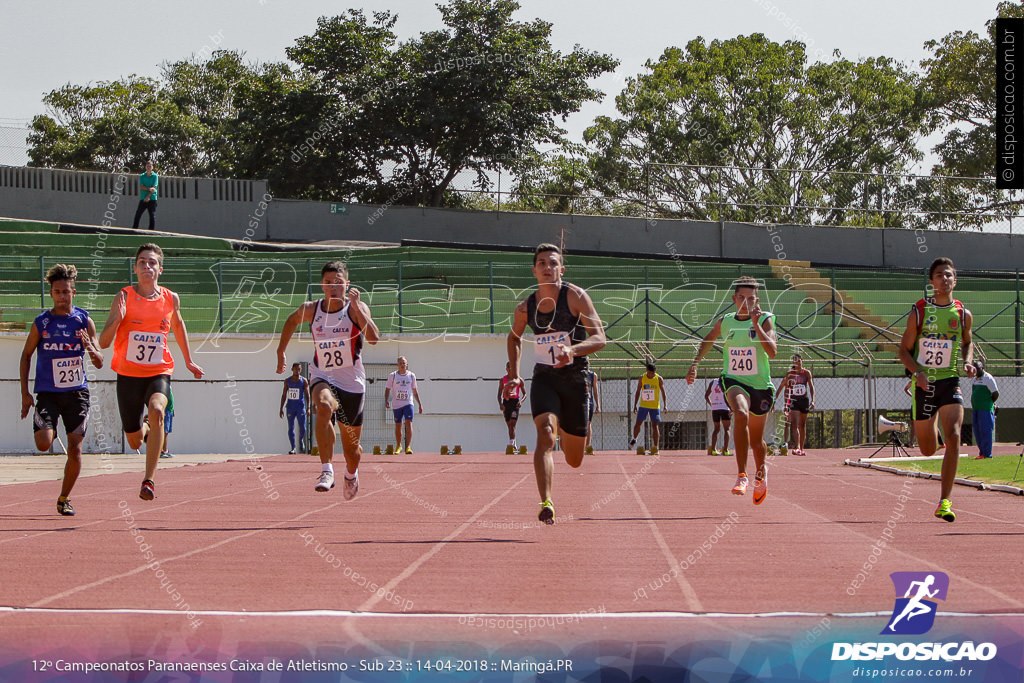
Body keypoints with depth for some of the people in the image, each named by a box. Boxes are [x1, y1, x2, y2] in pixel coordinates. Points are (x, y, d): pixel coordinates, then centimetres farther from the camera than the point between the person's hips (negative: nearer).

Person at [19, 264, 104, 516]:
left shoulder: (84, 321, -1)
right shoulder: (41, 323, -2)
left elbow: (99, 363, 1)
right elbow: (26, 355, 9)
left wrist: (91, 350, -23)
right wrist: (25, 393, 3)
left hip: (77, 392, 1)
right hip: (48, 392, -1)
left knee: (75, 449, -4)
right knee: (43, 444, -19)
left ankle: (64, 499, 15)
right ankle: (51, 429, 18)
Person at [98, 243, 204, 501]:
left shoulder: (171, 299, 0)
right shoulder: (123, 298, -7)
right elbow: (103, 343, -10)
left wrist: (188, 361, 27)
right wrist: (117, 319, -28)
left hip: (159, 372, 0)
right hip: (128, 374, 0)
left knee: (156, 410, -33)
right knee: (135, 441, 9)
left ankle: (149, 479, -29)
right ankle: (145, 429, 50)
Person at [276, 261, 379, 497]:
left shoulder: (357, 308, -10)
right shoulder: (310, 309, -2)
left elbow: (373, 338, -26)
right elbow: (292, 321, 22)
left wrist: (355, 306, -30)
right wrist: (280, 352, 23)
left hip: (352, 382, 0)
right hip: (322, 378, 0)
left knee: (351, 445, 9)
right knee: (324, 406, -37)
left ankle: (351, 474, 45)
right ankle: (326, 470, -38)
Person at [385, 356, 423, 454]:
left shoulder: (411, 375, 7)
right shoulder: (392, 376, 2)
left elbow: (414, 390, 16)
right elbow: (387, 389, 6)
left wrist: (420, 404, 13)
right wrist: (386, 401, -9)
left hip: (408, 403, 0)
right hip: (396, 404, 0)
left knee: (409, 423, -16)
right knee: (398, 425, 7)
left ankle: (408, 447, -20)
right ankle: (398, 446, 26)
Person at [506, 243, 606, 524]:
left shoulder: (576, 296, -11)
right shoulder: (525, 308, 0)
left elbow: (600, 338, -17)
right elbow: (514, 337, 21)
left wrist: (573, 349, -36)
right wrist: (514, 375, 10)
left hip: (575, 379, -1)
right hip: (544, 378, 1)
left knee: (574, 460, 9)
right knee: (545, 433, -28)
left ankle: (566, 430, 46)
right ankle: (546, 503, -36)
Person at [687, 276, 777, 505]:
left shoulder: (766, 320, -6)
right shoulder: (724, 322, 2)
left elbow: (772, 351, -21)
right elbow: (708, 341, 24)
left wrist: (756, 324, -26)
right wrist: (695, 363, 16)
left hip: (760, 385, 0)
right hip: (733, 381, 0)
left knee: (756, 441, 12)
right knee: (741, 414, -34)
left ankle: (761, 471, 47)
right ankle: (742, 476, -34)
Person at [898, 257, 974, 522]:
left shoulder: (963, 314, 3)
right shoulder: (918, 312, -3)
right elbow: (904, 350, 0)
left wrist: (968, 362, 1)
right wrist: (917, 371, -18)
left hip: (950, 382, 1)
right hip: (924, 383, -1)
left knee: (953, 437, -20)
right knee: (928, 450, 7)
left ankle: (944, 502, -15)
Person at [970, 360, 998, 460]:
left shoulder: (988, 378, -8)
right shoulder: (974, 380, 18)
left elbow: (995, 394, -11)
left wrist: (989, 403, -2)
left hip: (986, 410, -9)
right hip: (975, 410, 9)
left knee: (985, 432, -9)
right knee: (977, 432, 9)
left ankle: (986, 453, -9)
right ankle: (981, 452, 14)